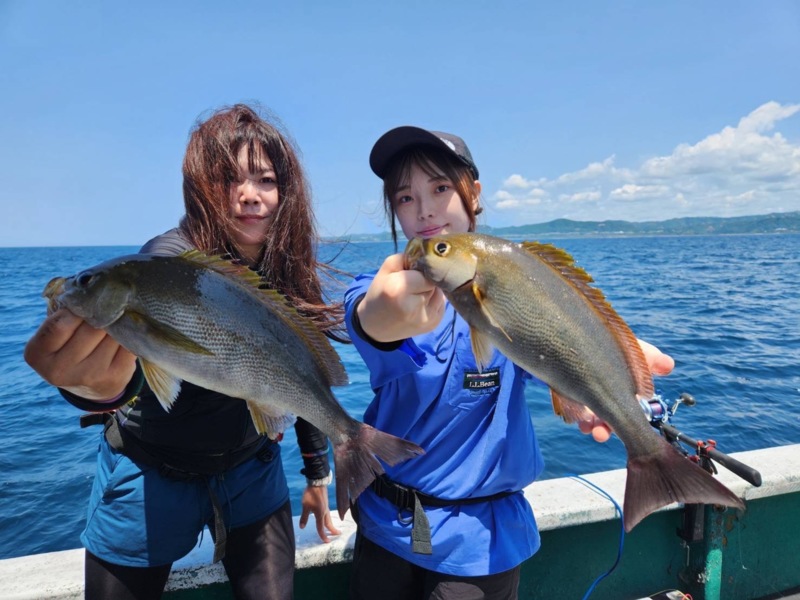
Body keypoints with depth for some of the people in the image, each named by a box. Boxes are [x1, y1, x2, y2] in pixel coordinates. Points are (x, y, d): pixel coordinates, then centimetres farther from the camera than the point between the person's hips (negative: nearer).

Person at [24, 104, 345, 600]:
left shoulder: (291, 271, -10)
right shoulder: (173, 259, -24)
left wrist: (318, 472, 6)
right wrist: (99, 386, -69)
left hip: (251, 469, 4)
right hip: (153, 473, -3)